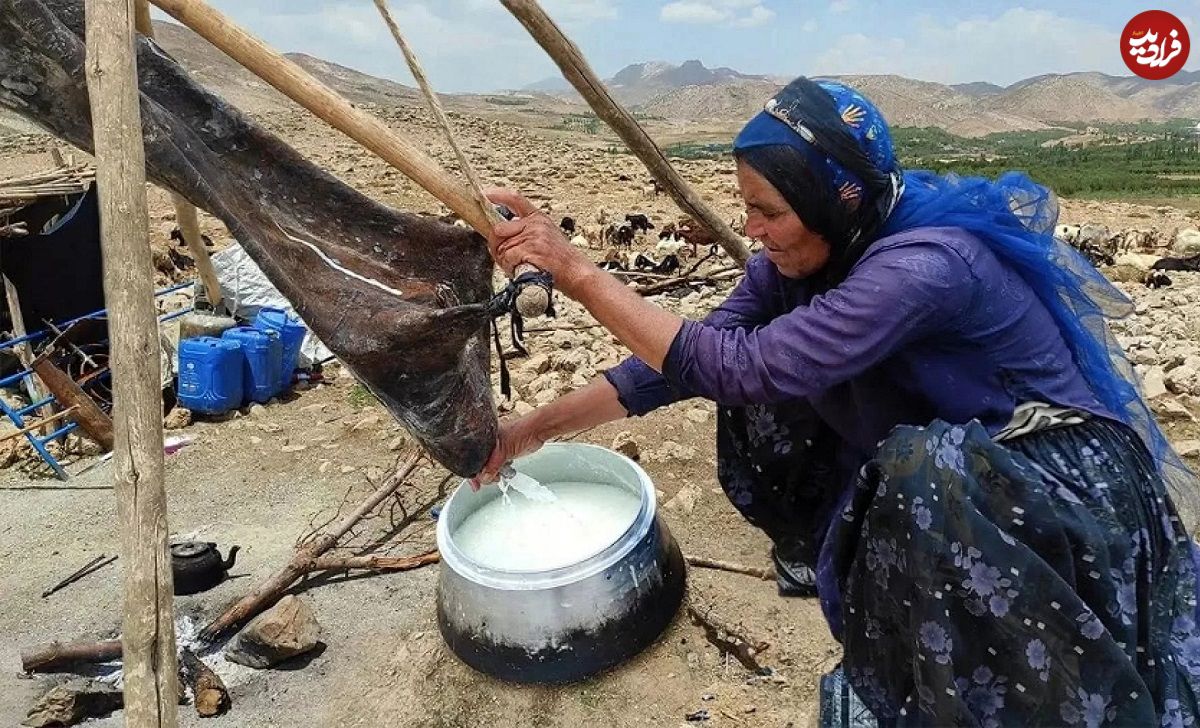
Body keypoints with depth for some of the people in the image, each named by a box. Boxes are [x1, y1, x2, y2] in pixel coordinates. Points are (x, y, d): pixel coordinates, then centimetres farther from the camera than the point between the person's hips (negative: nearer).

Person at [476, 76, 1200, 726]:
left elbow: (740, 367, -37)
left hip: (1072, 479, -7)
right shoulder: (809, 253, -8)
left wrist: (578, 269, -33)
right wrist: (541, 425, -12)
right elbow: (697, 357, -8)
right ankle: (847, 557, 12)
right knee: (764, 396, -7)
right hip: (957, 452, 7)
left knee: (895, 454, -39)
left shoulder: (924, 265, -32)